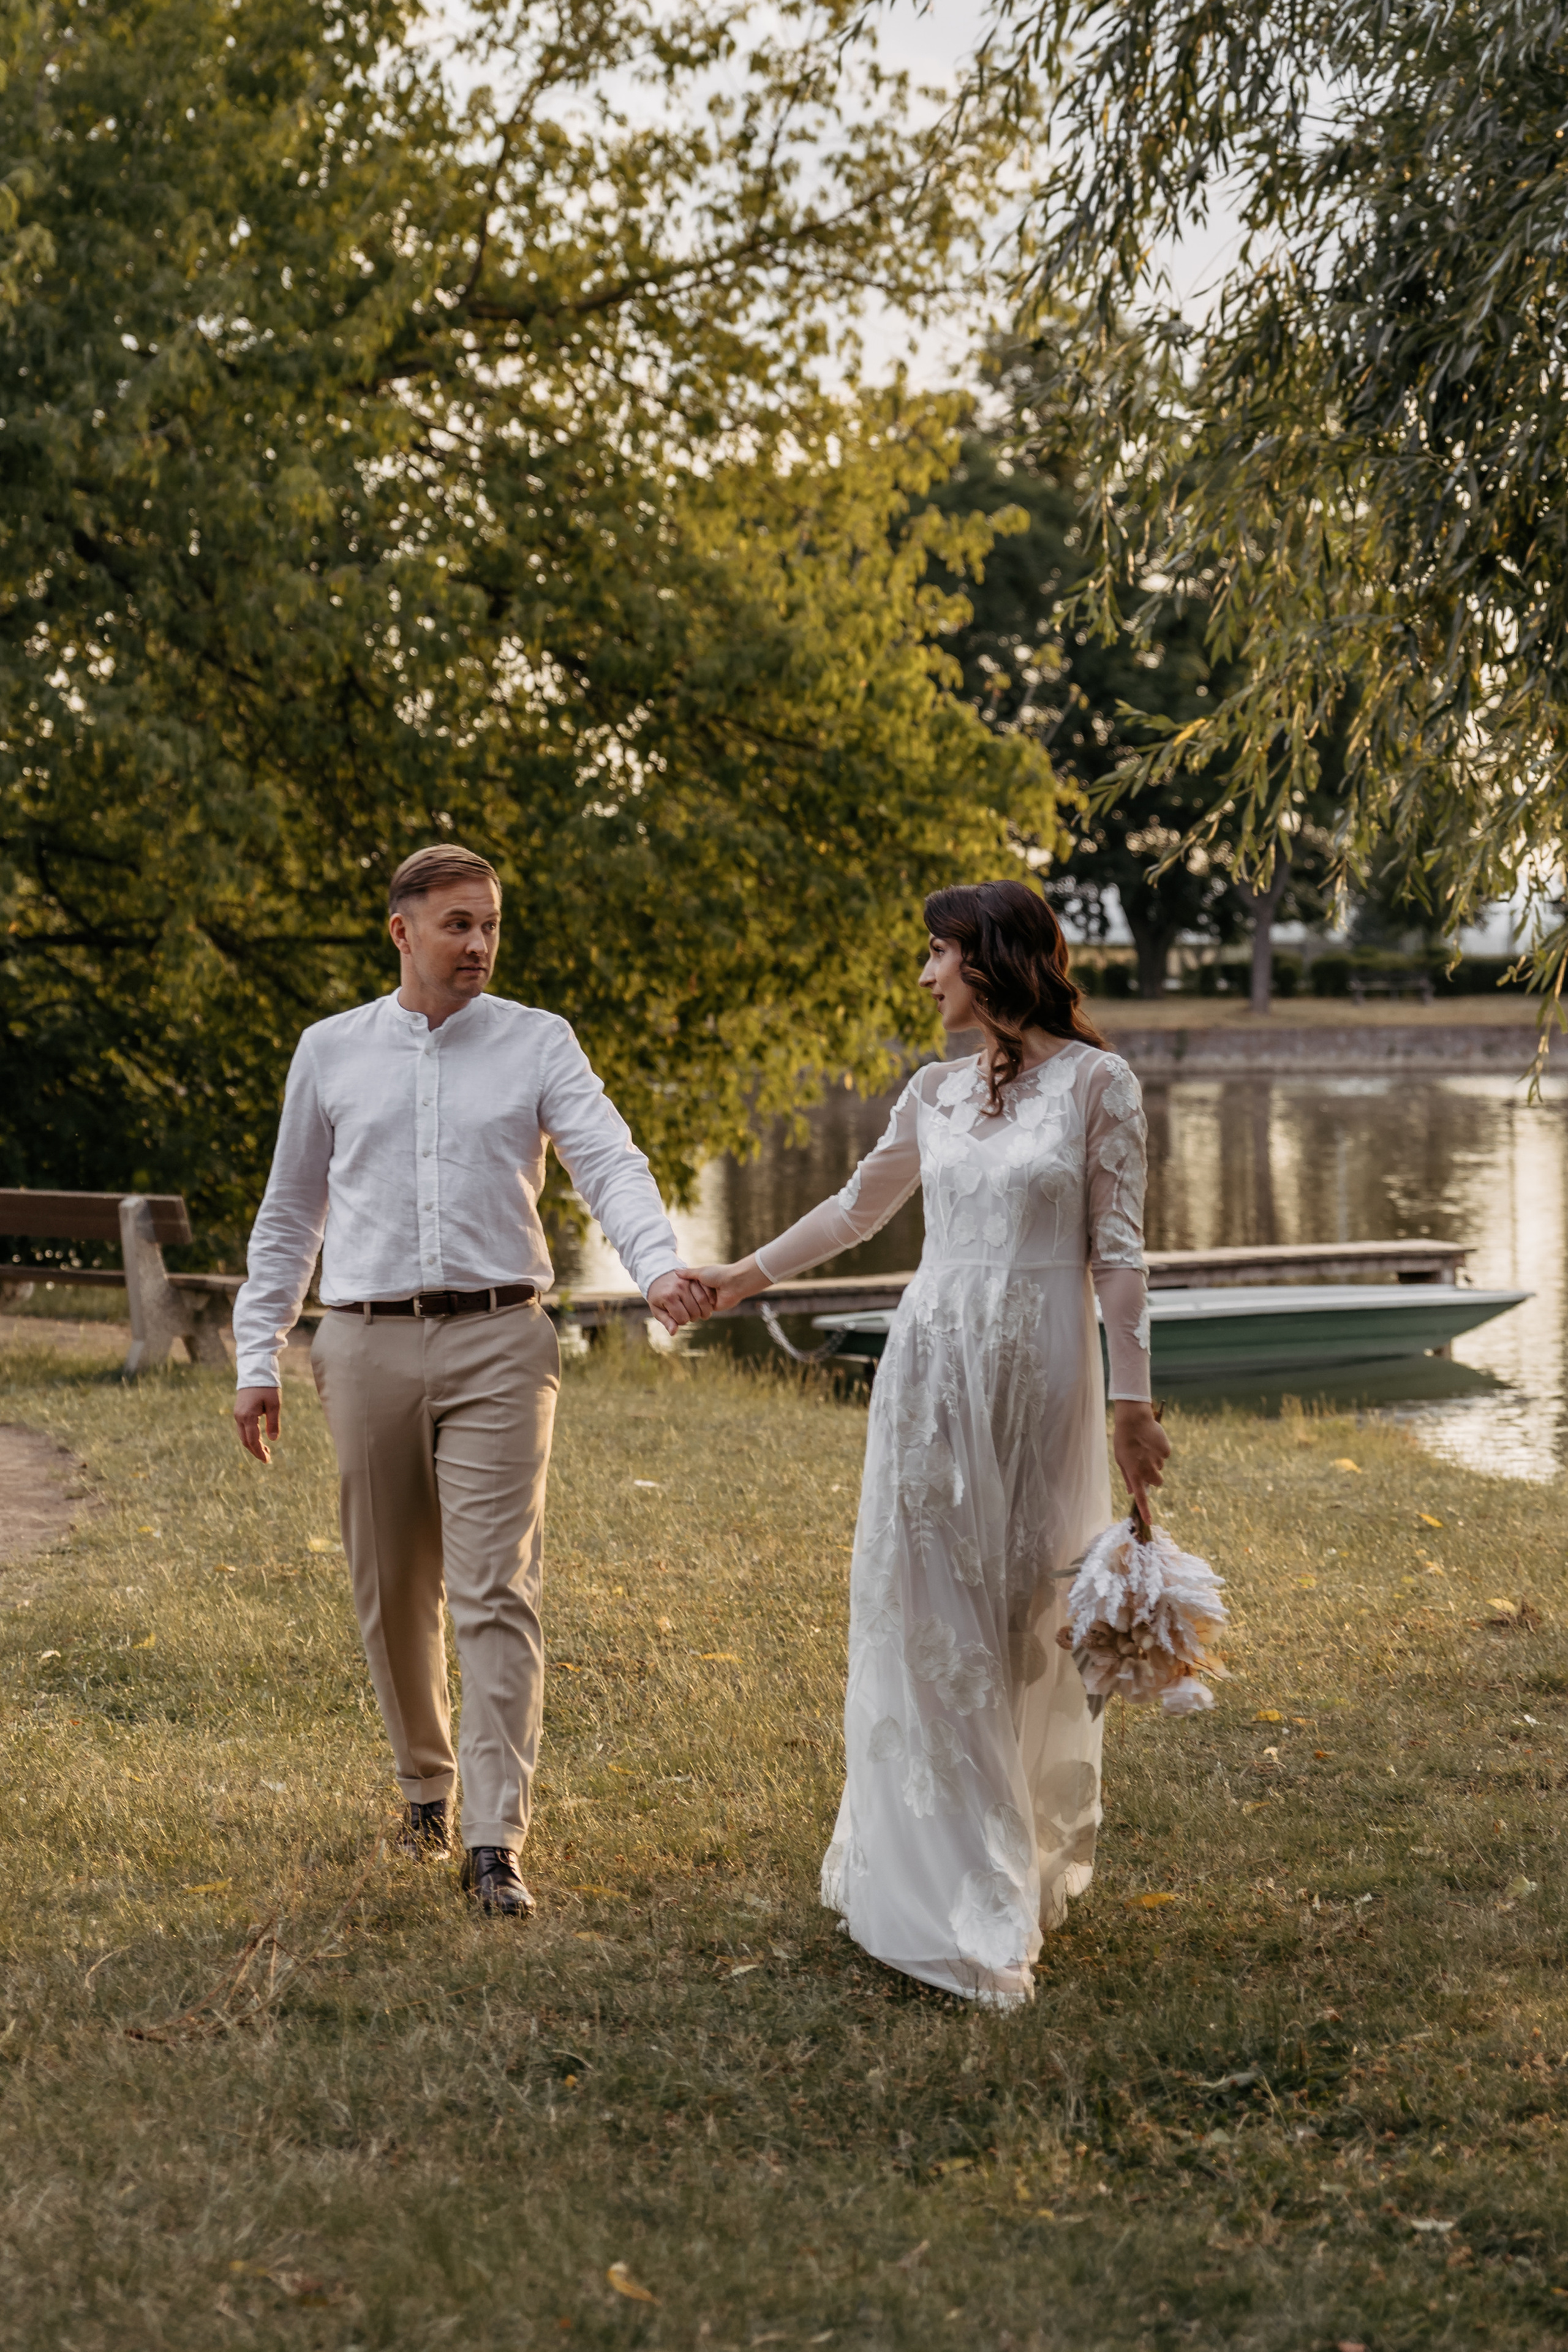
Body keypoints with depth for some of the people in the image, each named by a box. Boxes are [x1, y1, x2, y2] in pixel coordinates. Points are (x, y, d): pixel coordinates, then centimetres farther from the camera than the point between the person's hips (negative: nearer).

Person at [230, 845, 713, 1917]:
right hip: (369, 1346, 2)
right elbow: (290, 1215, 16)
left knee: (496, 1594, -9)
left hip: (497, 1345, -2)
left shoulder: (537, 1043, 4)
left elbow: (612, 1163, -9)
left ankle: (496, 1845, -11)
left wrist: (660, 1266, -28)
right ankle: (426, 1786, 32)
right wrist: (258, 1357, 12)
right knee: (393, 1597, 11)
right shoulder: (331, 1052, 10)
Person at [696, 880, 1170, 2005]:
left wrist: (1132, 1399, -7)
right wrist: (749, 1272, 32)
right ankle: (957, 1899, 5)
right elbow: (860, 1207, 26)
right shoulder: (937, 1092, 11)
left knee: (1030, 1619, 4)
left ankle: (1033, 1863, 23)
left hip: (1042, 1374, -4)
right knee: (929, 1619, 0)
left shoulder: (1096, 1083, -3)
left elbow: (1118, 1249, -4)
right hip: (934, 1370, 4)